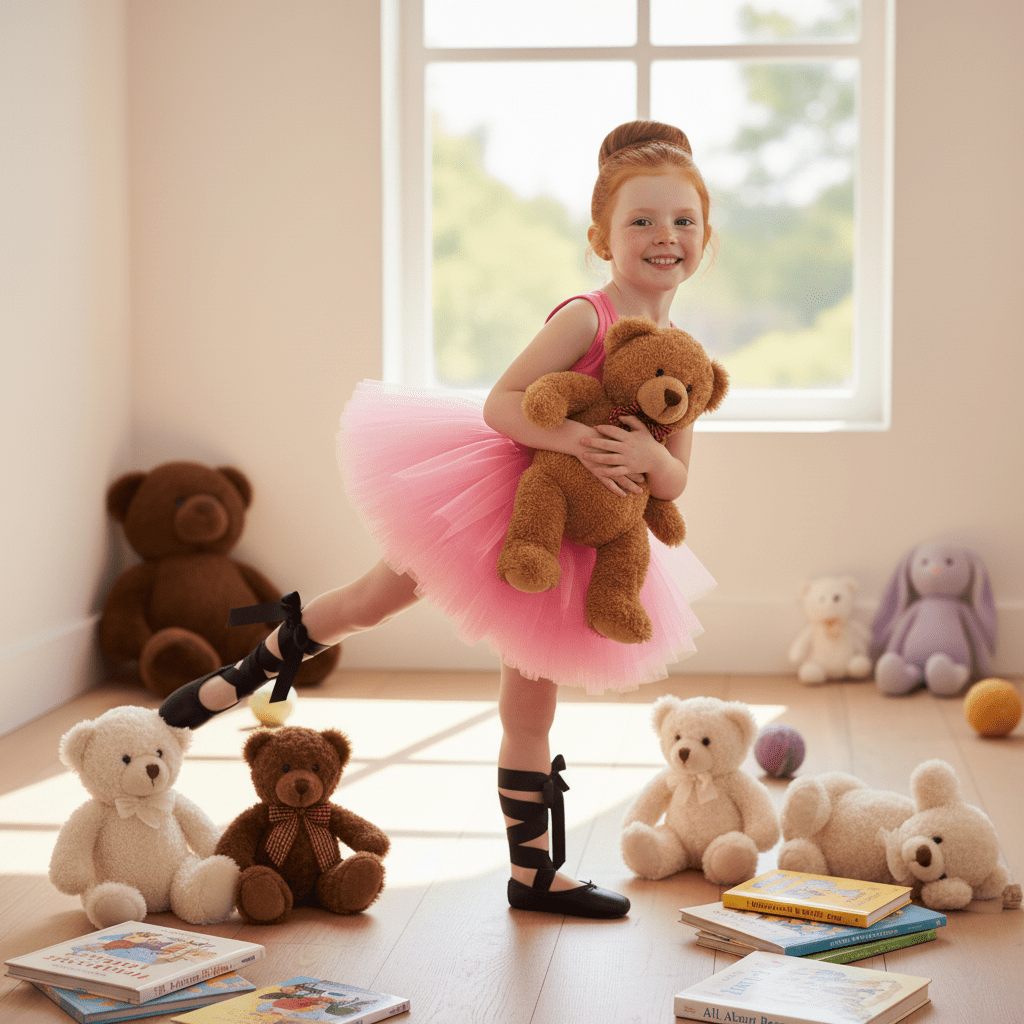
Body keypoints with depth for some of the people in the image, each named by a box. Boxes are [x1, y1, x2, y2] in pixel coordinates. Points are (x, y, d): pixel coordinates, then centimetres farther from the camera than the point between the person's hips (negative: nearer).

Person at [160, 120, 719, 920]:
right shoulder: (585, 318, -19)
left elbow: (673, 483, -2)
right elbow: (499, 403, -25)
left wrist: (648, 456, -25)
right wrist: (573, 439, -39)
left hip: (568, 540, 5)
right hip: (503, 495, -5)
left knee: (533, 701, 13)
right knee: (376, 598, 3)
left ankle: (535, 872, 22)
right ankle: (247, 674, 31)